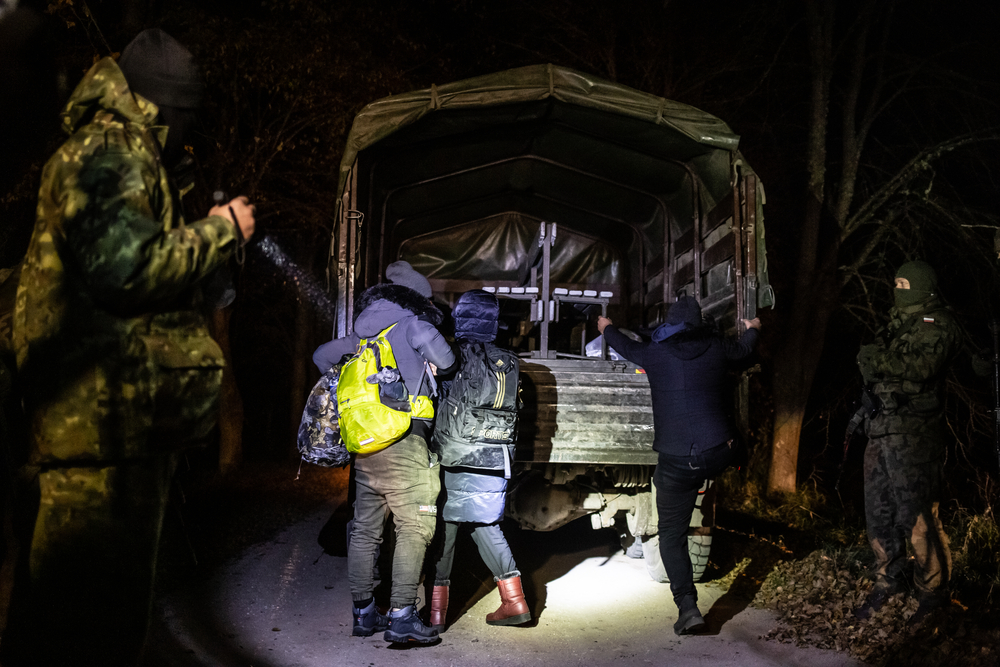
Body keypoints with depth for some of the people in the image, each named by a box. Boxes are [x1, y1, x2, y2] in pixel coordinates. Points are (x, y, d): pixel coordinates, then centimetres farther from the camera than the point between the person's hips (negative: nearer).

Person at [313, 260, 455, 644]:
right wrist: (440, 368, 9)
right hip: (402, 438, -8)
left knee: (365, 529, 11)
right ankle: (401, 615, -9)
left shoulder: (365, 334, 20)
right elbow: (442, 357, -14)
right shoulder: (412, 324, -1)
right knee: (415, 527, -5)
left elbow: (322, 356, 27)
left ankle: (363, 613, 19)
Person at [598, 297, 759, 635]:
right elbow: (742, 349, 28)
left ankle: (687, 606, -6)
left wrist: (607, 329, 44)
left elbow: (627, 348, 22)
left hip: (678, 461, -2)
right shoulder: (715, 347, 5)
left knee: (672, 534, 4)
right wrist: (752, 329, 52)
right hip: (721, 453, 2)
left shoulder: (655, 354, 0)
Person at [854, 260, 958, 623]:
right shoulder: (897, 323, 22)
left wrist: (879, 359, -14)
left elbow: (922, 367, -18)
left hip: (914, 432, -8)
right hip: (881, 429, 8)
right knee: (878, 509, 10)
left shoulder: (937, 323, -2)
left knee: (915, 514, -7)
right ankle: (889, 579, 24)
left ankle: (932, 588, 5)